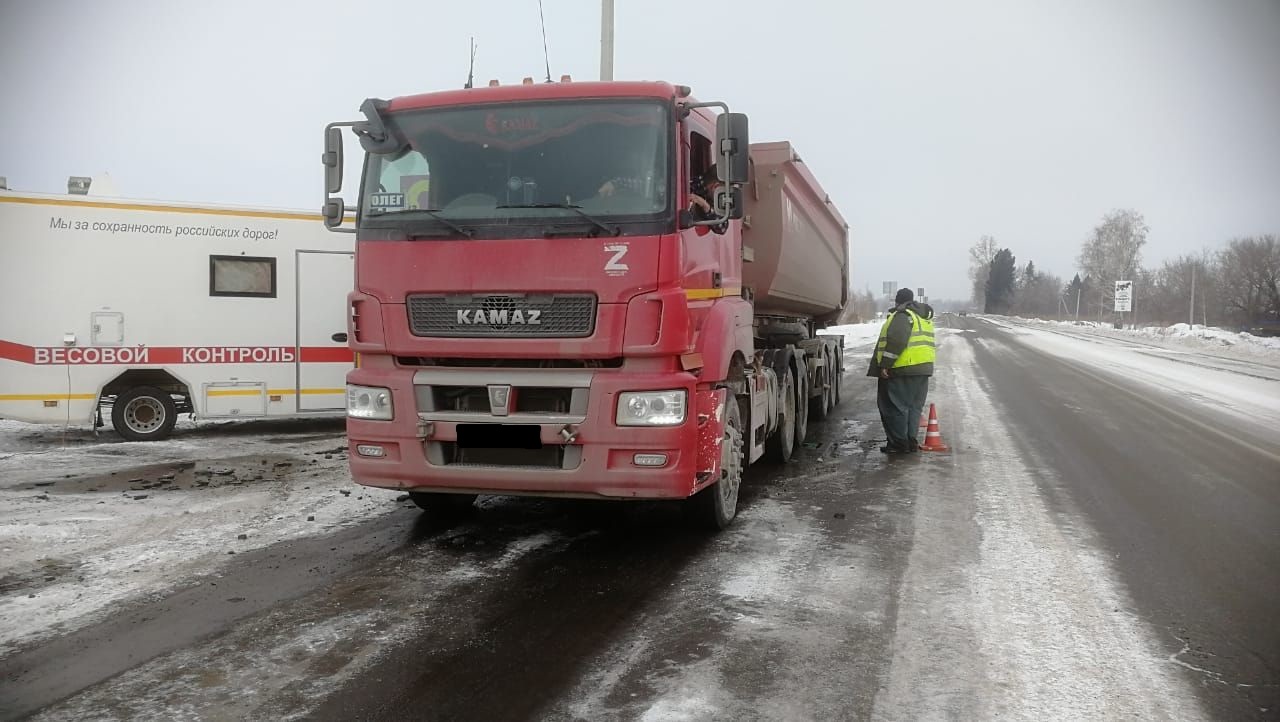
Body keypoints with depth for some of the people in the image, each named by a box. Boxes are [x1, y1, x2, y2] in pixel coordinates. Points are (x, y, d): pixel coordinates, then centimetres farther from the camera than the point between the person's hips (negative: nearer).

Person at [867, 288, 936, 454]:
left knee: (895, 407, -2)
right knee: (914, 407, 14)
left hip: (900, 370, -9)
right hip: (924, 368, 9)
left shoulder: (902, 315, -10)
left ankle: (899, 443, 0)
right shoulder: (924, 317, 20)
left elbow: (896, 341, -22)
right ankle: (911, 441, 17)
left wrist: (885, 364, -20)